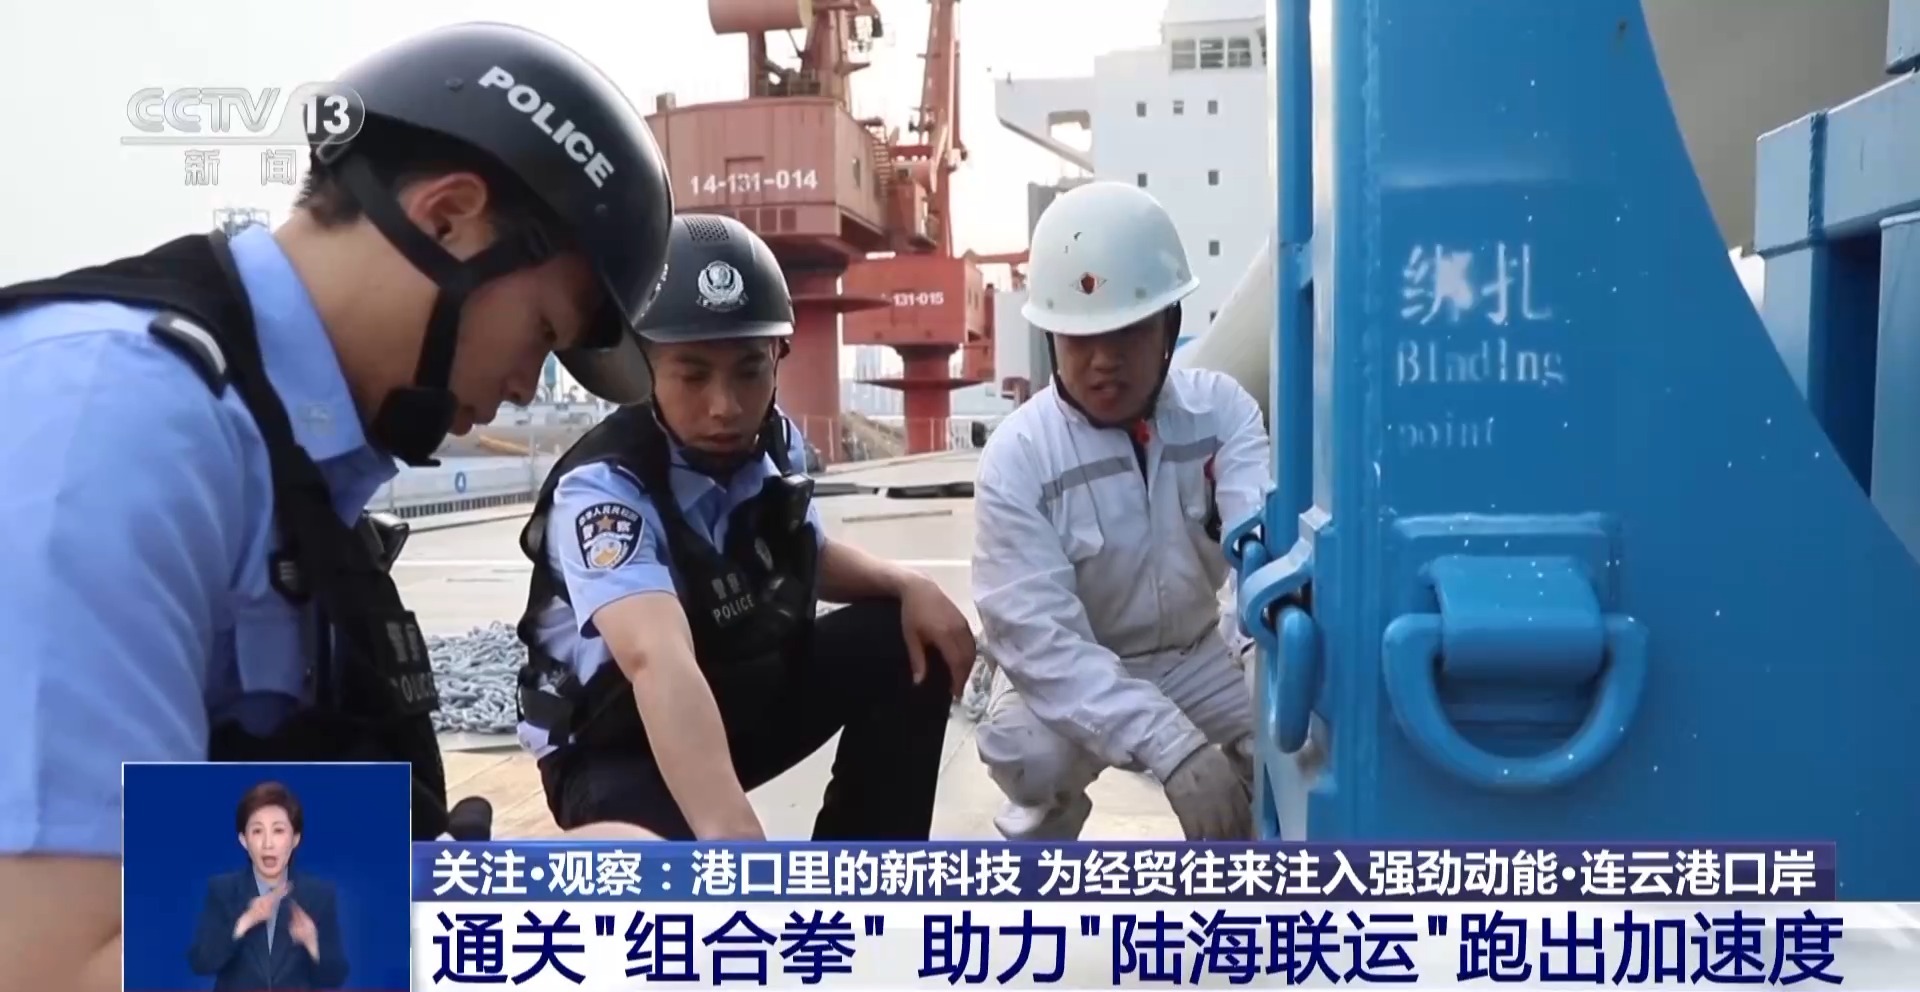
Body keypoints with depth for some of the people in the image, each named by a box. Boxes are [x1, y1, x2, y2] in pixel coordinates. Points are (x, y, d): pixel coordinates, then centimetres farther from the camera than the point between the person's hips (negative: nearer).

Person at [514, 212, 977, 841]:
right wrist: (730, 834, -62)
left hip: (750, 694, 8)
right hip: (624, 745, -8)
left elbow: (809, 559, 12)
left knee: (906, 644, -9)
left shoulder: (776, 444, -9)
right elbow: (657, 660, -48)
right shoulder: (602, 486, -30)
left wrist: (908, 585, -8)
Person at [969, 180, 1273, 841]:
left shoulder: (1221, 408, -11)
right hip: (1068, 671, -3)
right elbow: (1036, 636, -29)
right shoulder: (1017, 456, -21)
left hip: (1194, 659, 3)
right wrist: (1170, 746, -40)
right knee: (1032, 753, -32)